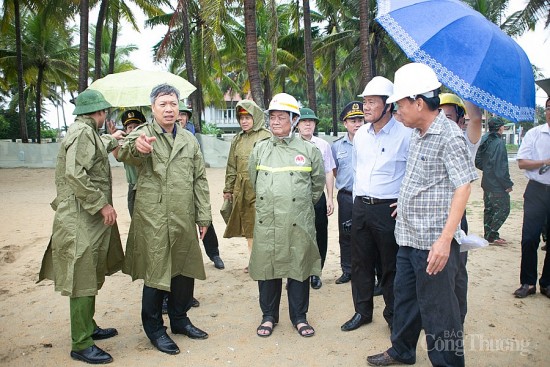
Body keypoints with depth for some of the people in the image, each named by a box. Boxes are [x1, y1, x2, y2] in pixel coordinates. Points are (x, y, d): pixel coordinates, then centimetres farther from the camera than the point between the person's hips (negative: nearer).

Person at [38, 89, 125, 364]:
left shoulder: (86, 132, 14)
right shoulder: (82, 133, -16)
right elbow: (75, 174, -26)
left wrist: (111, 140, 54)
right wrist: (102, 204, -22)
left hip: (90, 219, 10)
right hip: (82, 220, -10)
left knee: (90, 277, 19)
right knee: (82, 280, -3)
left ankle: (88, 327, 33)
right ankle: (81, 345, 7)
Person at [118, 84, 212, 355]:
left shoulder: (189, 139, 10)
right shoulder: (143, 134, -3)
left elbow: (200, 179, 10)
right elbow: (125, 154, -27)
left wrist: (204, 216, 6)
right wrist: (136, 146, -51)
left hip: (184, 219, 5)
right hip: (153, 219, -4)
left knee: (185, 270, 14)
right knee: (156, 273, 4)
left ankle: (179, 319, 35)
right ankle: (154, 328, 24)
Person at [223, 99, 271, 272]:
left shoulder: (266, 137, -5)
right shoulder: (237, 139, 15)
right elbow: (231, 167, 19)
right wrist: (228, 189, 17)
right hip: (241, 189, 6)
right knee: (247, 226, 11)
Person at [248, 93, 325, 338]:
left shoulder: (308, 150, 1)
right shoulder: (260, 150, 7)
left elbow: (318, 183, 12)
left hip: (299, 223, -1)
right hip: (266, 223, 2)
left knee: (299, 268, 8)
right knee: (267, 268, 8)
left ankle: (299, 317, 26)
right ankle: (269, 316, 27)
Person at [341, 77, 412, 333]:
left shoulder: (404, 134, -10)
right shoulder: (361, 134, 8)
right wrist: (358, 202, 15)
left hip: (388, 208, -5)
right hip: (360, 207, 6)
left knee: (391, 266, 5)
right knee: (360, 262, 13)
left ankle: (394, 316, 24)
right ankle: (362, 311, 30)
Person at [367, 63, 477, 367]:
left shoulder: (449, 136, -14)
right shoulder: (417, 135, 10)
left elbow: (463, 187, -19)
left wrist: (445, 239, -24)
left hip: (434, 242, -9)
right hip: (408, 238, 9)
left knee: (437, 309, 5)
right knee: (404, 297, 21)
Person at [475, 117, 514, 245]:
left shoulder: (485, 142, 8)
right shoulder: (499, 143, -18)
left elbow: (478, 162, 13)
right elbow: (501, 167, -20)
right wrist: (508, 184, -15)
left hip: (487, 183, 9)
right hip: (498, 185, -9)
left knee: (489, 209, 15)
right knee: (503, 209, 1)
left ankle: (488, 235, 22)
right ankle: (492, 236, 2)